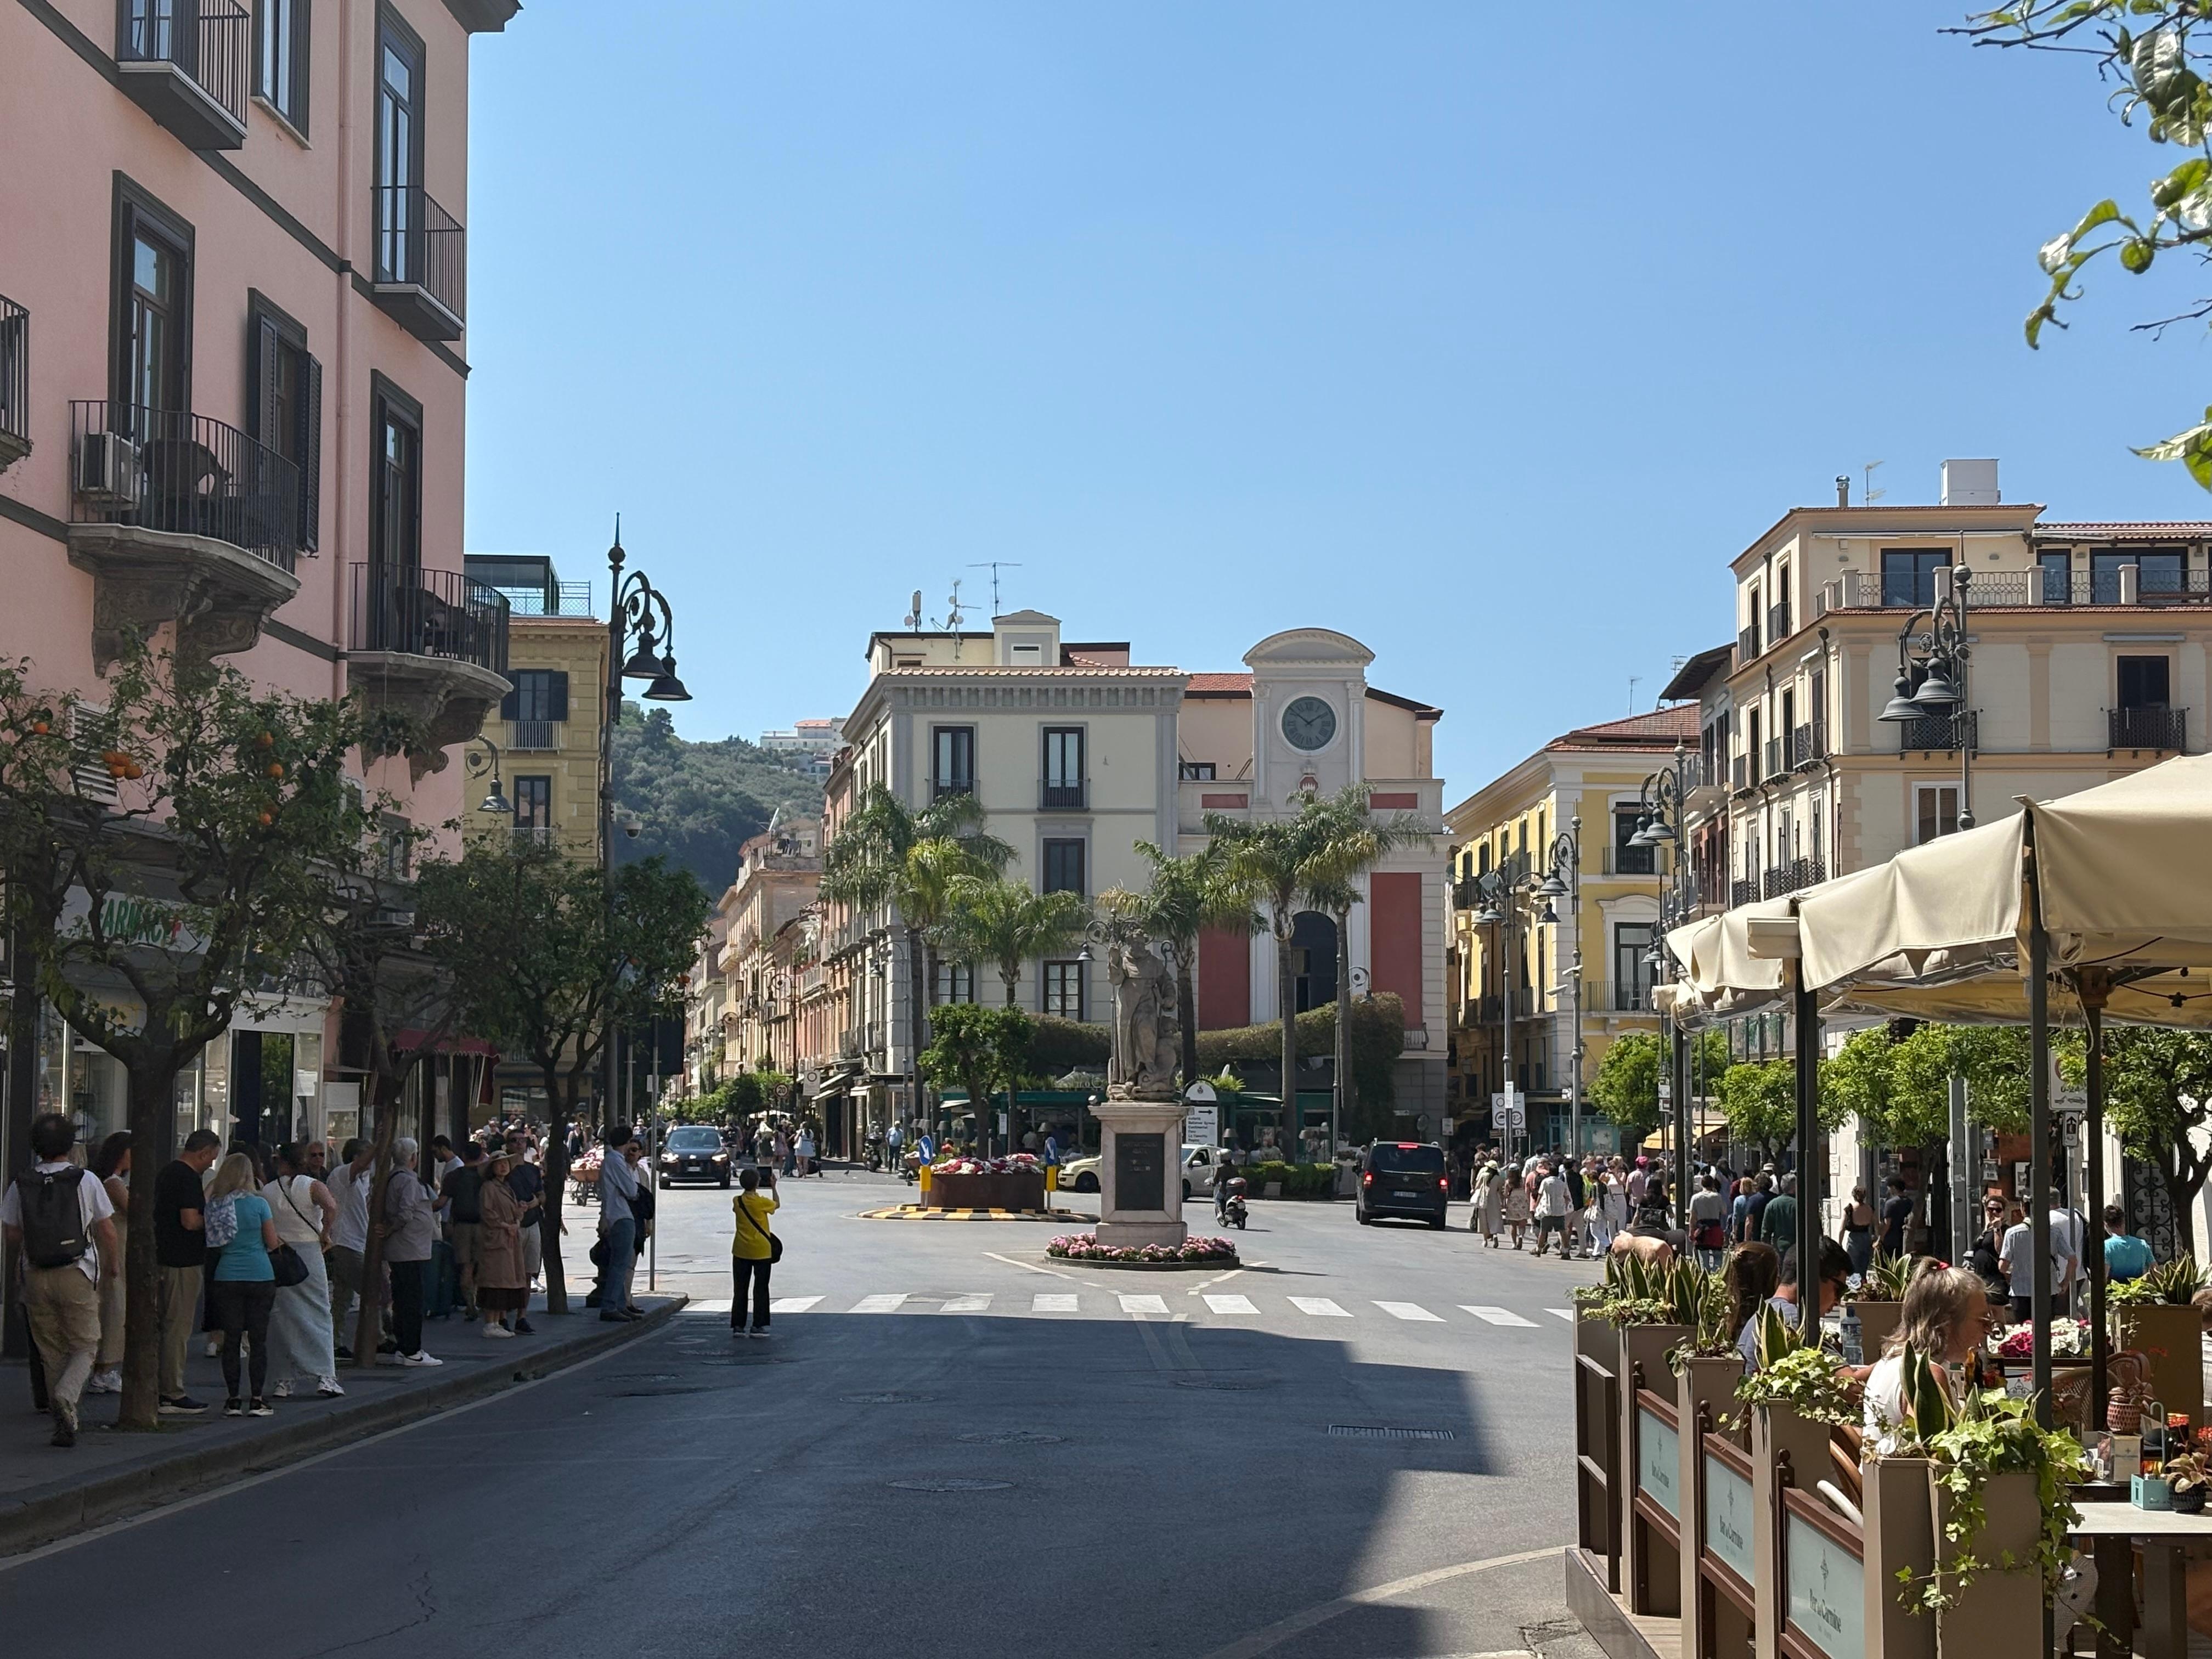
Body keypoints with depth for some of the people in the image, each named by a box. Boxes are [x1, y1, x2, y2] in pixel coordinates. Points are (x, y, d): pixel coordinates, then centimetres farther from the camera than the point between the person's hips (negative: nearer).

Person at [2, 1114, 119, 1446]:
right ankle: (66, 1397, -21)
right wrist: (113, 1261, 17)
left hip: (36, 1277, 3)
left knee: (52, 1353, 10)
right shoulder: (85, 1181, -5)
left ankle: (64, 1424, 10)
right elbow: (107, 1230, -1)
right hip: (77, 1275, -3)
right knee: (85, 1346, 5)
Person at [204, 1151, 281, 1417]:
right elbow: (272, 1242, -1)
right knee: (258, 1339, 3)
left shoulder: (214, 1204, 1)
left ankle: (233, 1400, 7)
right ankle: (258, 1400, 2)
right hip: (260, 1276, -2)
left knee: (231, 1339, 6)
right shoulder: (259, 1204, -6)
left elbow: (212, 1244, 7)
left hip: (226, 1278, 2)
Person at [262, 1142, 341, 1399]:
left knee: (281, 1319, 8)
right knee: (319, 1315, 3)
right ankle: (324, 1376, -7)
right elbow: (331, 1208, -21)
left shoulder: (267, 1192, 3)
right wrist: (325, 1233, -8)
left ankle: (284, 1380, 9)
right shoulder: (312, 1186, -4)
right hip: (308, 1252, -2)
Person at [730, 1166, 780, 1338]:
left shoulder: (737, 1201, -4)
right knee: (760, 1290, 4)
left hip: (741, 1252, 4)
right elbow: (776, 1205, 6)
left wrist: (746, 1187, 19)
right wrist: (773, 1187, 15)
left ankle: (738, 1326, 9)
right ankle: (757, 1326, 3)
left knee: (740, 1289, 9)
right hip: (761, 1251, -4)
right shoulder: (761, 1202, -14)